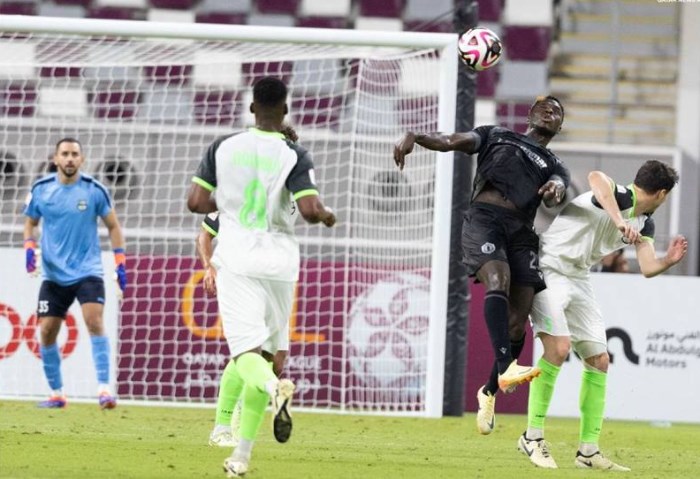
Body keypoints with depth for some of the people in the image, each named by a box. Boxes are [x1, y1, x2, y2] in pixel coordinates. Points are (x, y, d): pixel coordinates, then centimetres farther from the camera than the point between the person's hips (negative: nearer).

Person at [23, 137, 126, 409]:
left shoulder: (94, 190, -4)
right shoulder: (41, 190, 1)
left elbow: (113, 226, 7)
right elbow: (30, 223, 15)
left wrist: (120, 262, 1)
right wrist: (29, 247, -3)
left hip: (87, 271, -3)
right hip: (54, 274, 3)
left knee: (94, 321, -21)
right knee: (47, 331, -1)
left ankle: (104, 388, -21)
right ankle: (56, 394, 13)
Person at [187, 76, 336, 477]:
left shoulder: (223, 148, 2)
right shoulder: (294, 155, -5)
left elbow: (196, 202, 1)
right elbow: (310, 210, -15)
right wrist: (328, 217, 8)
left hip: (236, 259, 0)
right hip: (278, 259, 0)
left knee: (247, 351, -8)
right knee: (265, 349, 12)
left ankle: (274, 387, -45)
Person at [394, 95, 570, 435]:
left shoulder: (553, 166, 26)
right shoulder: (497, 136, 25)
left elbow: (555, 197, 5)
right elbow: (451, 142, 16)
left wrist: (556, 189, -21)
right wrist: (414, 137, -4)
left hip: (522, 231, 3)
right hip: (484, 218, -3)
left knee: (517, 321, -6)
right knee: (498, 280, -30)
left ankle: (490, 392, 12)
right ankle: (505, 368, -45)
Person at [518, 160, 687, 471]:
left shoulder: (644, 223, 6)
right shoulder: (620, 198, -22)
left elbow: (648, 268, 2)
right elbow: (596, 178, -44)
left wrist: (669, 260, -18)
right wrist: (619, 221, -54)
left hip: (578, 279, 10)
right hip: (548, 268, -10)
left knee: (599, 360, 5)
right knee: (558, 347, -24)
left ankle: (588, 451, 9)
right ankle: (532, 437, -12)